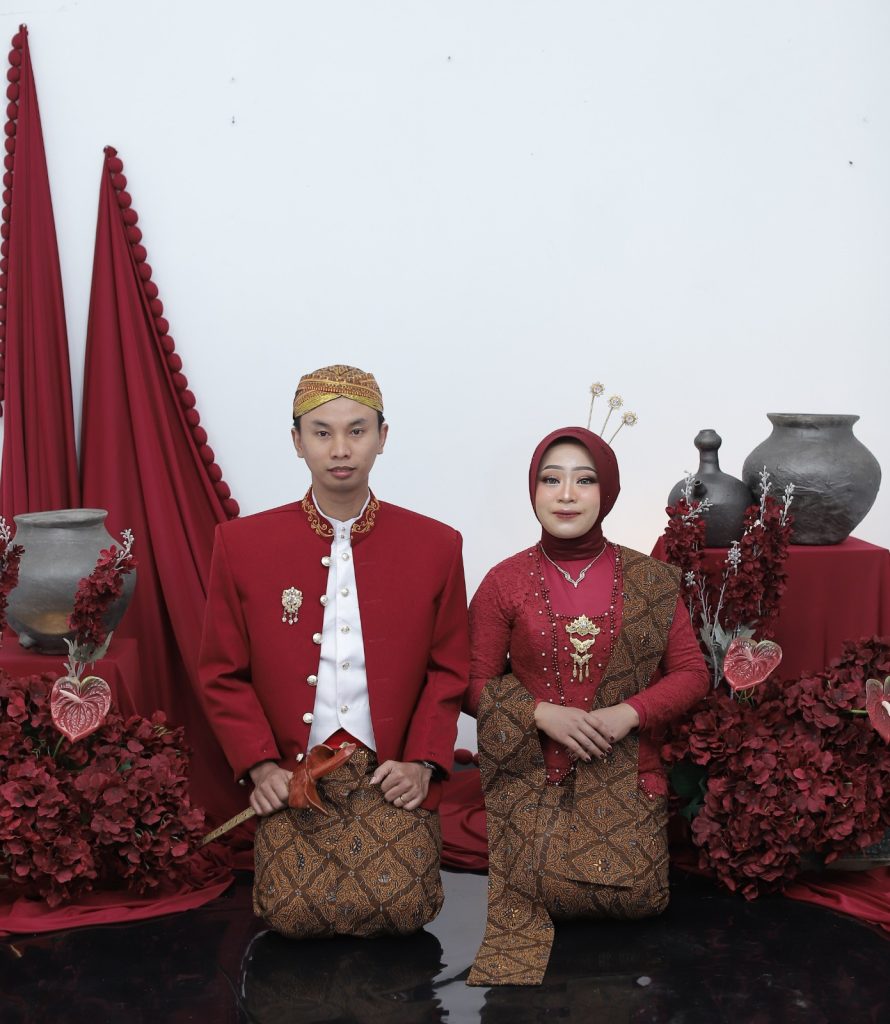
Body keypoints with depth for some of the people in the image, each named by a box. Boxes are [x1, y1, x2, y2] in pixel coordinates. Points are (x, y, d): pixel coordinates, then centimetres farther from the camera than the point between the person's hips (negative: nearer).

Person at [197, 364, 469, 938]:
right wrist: (260, 766, -8)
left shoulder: (436, 546, 2)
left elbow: (449, 670, 6)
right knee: (294, 913, -15)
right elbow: (223, 675, 4)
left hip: (391, 774, 0)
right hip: (292, 773, 0)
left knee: (400, 909, -15)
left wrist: (423, 763, -7)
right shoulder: (242, 544, 1)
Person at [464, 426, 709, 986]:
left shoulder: (651, 581, 3)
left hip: (625, 768, 1)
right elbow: (475, 681, 3)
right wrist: (542, 714, -13)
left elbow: (691, 674, 4)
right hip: (531, 769, -1)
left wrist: (628, 714, -13)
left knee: (636, 890, -16)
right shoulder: (505, 582, 1)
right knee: (531, 889, -20)